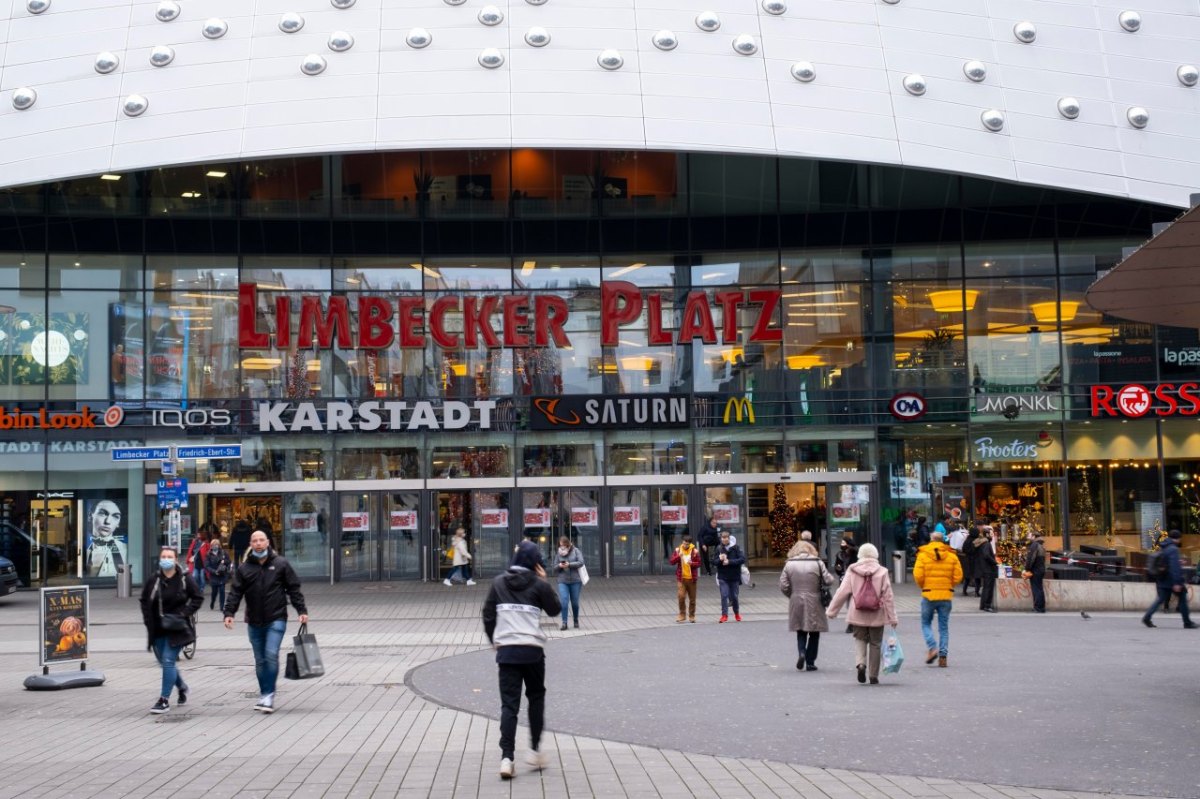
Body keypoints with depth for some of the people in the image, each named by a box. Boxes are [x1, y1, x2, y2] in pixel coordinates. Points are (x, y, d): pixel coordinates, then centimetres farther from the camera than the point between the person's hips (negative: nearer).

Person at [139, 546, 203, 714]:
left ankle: (164, 700, -6)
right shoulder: (153, 580, 1)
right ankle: (182, 687, 39)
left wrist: (183, 614, -12)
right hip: (158, 629, 4)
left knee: (168, 661, -12)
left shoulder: (184, 579, -7)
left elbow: (198, 598, -2)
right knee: (165, 662, 13)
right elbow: (144, 601, 13)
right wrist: (148, 620, 0)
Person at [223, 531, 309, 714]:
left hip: (276, 619, -3)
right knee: (260, 660, 9)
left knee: (271, 655, -15)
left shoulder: (280, 564, 1)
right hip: (254, 622, 3)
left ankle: (268, 695, -9)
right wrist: (229, 612, -11)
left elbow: (293, 589, 3)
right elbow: (235, 592, 2)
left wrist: (302, 611, -3)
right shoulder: (244, 568, 5)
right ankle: (264, 695, 19)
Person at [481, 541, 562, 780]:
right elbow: (555, 609, 9)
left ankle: (506, 758, -10)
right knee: (536, 697, 19)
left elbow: (488, 615, 8)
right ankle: (535, 750, 18)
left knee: (509, 704, 1)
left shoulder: (498, 583, 4)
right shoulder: (539, 585, -4)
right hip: (532, 650, -2)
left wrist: (494, 641, 21)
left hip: (506, 650, 2)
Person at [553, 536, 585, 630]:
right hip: (563, 581, 1)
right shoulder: (559, 554, 9)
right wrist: (559, 566, -11)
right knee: (563, 601, -13)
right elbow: (555, 567, 11)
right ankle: (564, 623, -10)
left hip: (575, 581, -1)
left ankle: (576, 622, 26)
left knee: (575, 602, 6)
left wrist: (569, 564, -17)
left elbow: (581, 562, -8)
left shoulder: (576, 551, 2)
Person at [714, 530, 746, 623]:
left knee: (734, 596, 9)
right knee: (724, 595, -9)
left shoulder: (735, 547, -6)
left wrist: (729, 561, -20)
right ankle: (724, 615, -3)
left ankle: (737, 613, 30)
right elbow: (714, 562, 0)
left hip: (734, 576, 0)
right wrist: (720, 559, -22)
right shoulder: (719, 548, -2)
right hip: (723, 577, 0)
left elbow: (742, 559, -13)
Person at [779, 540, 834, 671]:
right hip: (814, 603, -1)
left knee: (801, 631, 16)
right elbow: (829, 581, -8)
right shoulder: (817, 563, -5)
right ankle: (810, 662, 9)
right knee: (814, 633, 10)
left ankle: (801, 652, -8)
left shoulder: (789, 564, 0)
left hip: (796, 603, 1)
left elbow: (783, 586, -4)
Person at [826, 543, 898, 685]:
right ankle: (873, 676, 13)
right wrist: (892, 617, 1)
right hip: (876, 615, 0)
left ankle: (860, 664, -11)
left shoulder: (852, 571, -2)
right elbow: (888, 596, -4)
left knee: (860, 640, 15)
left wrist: (831, 610, 9)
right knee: (875, 644, 10)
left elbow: (842, 592, -1)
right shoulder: (882, 572, -4)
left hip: (857, 615, 0)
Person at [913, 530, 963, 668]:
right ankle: (943, 656, 4)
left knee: (926, 623, 13)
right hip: (946, 595, 2)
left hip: (929, 594, -2)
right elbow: (958, 577, -1)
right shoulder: (952, 556, 2)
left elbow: (918, 575, -10)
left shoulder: (923, 554, -4)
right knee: (944, 627, 9)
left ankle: (932, 648, -7)